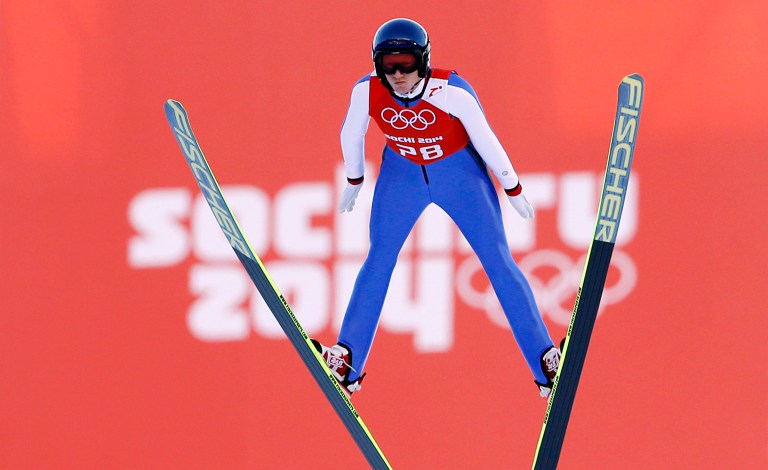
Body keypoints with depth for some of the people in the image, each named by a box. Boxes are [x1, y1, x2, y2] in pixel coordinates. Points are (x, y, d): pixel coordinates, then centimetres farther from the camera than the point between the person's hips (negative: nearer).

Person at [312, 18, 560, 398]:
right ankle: (347, 361, 3)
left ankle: (545, 362, -1)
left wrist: (513, 191, -5)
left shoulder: (452, 92, -31)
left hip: (460, 172, -2)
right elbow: (351, 135, -2)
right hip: (402, 173, 2)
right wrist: (353, 181, 12)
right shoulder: (367, 91, -24)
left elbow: (486, 141, -17)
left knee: (498, 261, -4)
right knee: (378, 261, -2)